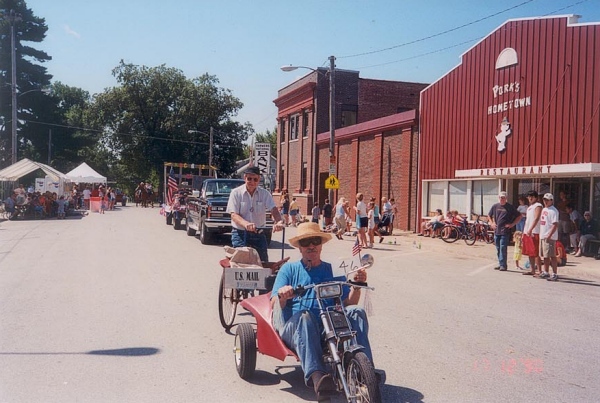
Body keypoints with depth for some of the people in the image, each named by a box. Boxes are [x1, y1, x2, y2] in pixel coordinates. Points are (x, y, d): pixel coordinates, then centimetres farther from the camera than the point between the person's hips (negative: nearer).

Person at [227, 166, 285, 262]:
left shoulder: (265, 193, 1)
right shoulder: (236, 193, -5)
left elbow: (274, 209, -11)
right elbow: (234, 215, -13)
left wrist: (279, 222, -35)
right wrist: (246, 224, -35)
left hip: (258, 234, 3)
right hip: (240, 234, -2)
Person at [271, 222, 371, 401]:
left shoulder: (333, 271, 22)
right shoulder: (289, 269, 18)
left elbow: (349, 303, 11)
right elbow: (274, 305, 6)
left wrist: (357, 285, -9)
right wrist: (282, 296, -18)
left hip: (329, 329, 2)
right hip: (294, 327, -2)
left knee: (356, 312, -24)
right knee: (304, 317, -37)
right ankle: (316, 375, -52)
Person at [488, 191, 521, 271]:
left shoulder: (510, 207, 0)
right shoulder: (495, 206, 9)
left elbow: (519, 216, 5)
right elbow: (489, 215, 23)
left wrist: (512, 224, -4)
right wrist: (492, 223, 9)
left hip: (505, 231, -4)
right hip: (496, 231, 5)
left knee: (503, 248, -10)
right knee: (498, 249, 10)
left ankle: (503, 265, -8)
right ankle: (500, 264, 20)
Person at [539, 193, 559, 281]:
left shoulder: (553, 211, -12)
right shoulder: (544, 209, 16)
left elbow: (555, 225, -19)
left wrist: (549, 235, -24)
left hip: (550, 237, -9)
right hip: (542, 236, 9)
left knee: (552, 256, -6)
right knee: (545, 255, 16)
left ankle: (554, 274, -3)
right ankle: (545, 272, 26)